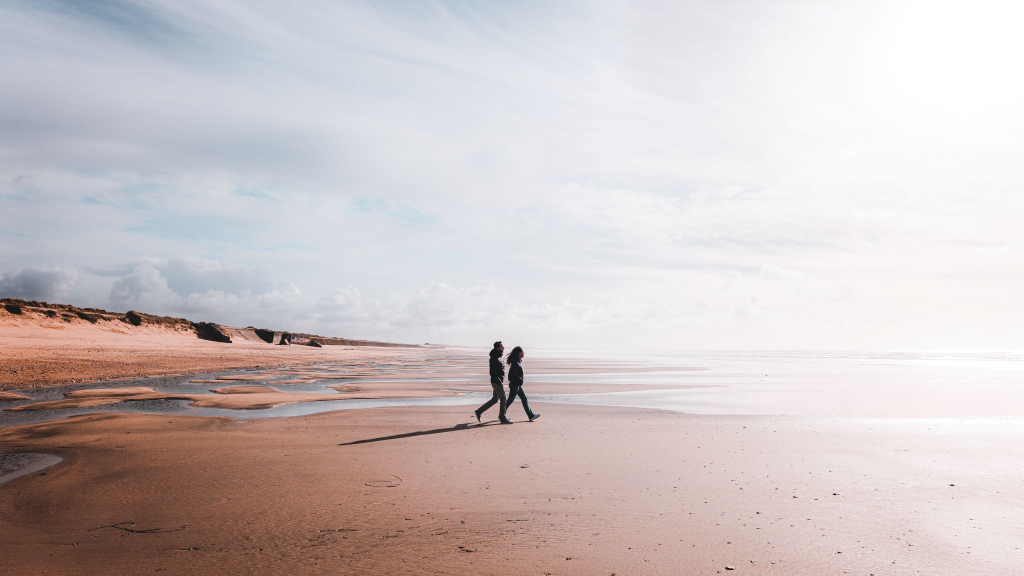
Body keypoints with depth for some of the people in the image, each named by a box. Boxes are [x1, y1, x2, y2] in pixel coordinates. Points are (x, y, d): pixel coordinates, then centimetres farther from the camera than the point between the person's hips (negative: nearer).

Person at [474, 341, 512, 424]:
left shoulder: (498, 357, 15)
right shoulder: (494, 358, -16)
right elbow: (493, 372, -22)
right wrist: (500, 382, -24)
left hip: (498, 382, 10)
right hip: (497, 382, -10)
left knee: (494, 399, 15)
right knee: (502, 399, -4)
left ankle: (478, 412, 18)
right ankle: (502, 418, 4)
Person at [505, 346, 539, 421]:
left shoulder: (519, 361, 11)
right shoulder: (516, 363, -19)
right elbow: (512, 374, -24)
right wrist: (520, 380, -16)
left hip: (517, 384, 10)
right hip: (515, 384, -10)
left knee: (524, 399, 8)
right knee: (510, 400, 0)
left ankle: (531, 415, 10)